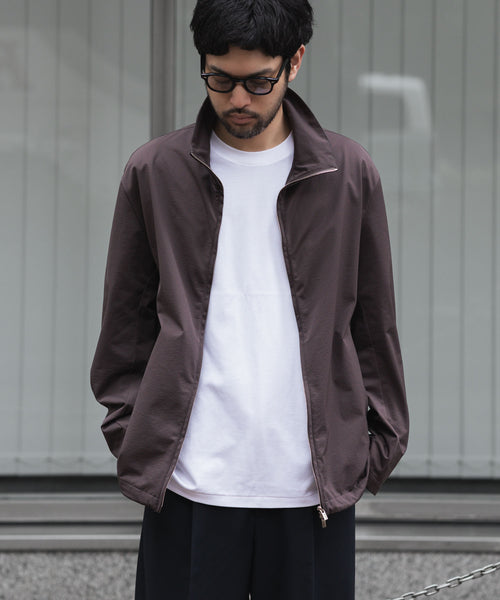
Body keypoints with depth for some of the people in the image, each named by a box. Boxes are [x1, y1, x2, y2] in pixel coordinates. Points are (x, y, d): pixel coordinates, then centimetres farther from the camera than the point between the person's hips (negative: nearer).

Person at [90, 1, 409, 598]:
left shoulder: (348, 174, 6)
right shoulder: (154, 172, 5)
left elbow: (374, 326, 11)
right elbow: (126, 325, 11)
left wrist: (376, 447, 8)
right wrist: (131, 440, 4)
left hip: (314, 486, 0)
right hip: (189, 486, 0)